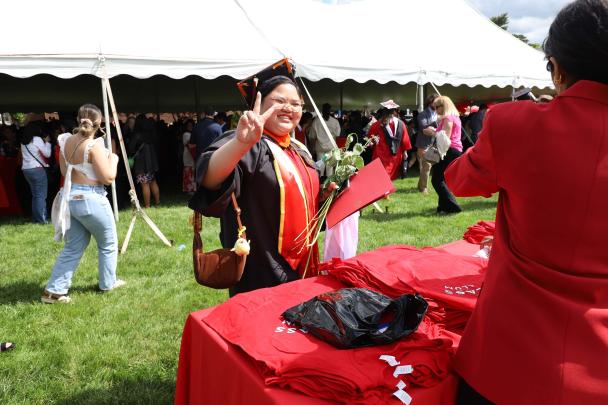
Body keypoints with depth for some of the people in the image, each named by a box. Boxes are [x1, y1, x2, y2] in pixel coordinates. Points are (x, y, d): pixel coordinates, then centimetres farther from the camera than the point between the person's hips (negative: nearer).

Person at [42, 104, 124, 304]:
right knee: (108, 244, 15)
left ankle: (53, 290, 13)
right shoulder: (94, 145, -17)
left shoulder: (65, 141, 5)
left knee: (73, 247, 15)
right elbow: (108, 178, -15)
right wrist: (113, 159, 0)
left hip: (70, 198, 7)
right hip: (91, 200, -7)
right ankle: (108, 283, 28)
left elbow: (64, 171, 16)